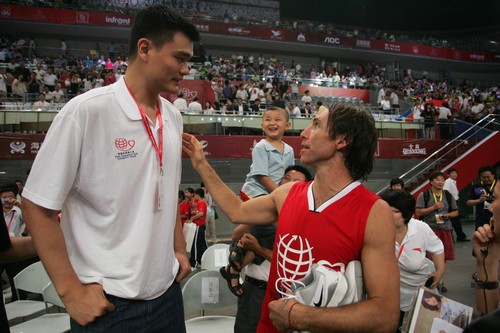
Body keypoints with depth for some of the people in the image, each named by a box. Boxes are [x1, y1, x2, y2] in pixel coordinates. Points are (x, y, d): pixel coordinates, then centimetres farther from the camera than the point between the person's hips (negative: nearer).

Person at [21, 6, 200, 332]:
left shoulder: (173, 117, 3)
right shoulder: (86, 111, -16)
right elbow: (37, 205, -12)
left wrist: (179, 249, 11)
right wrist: (71, 292, -12)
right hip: (108, 302, -6)